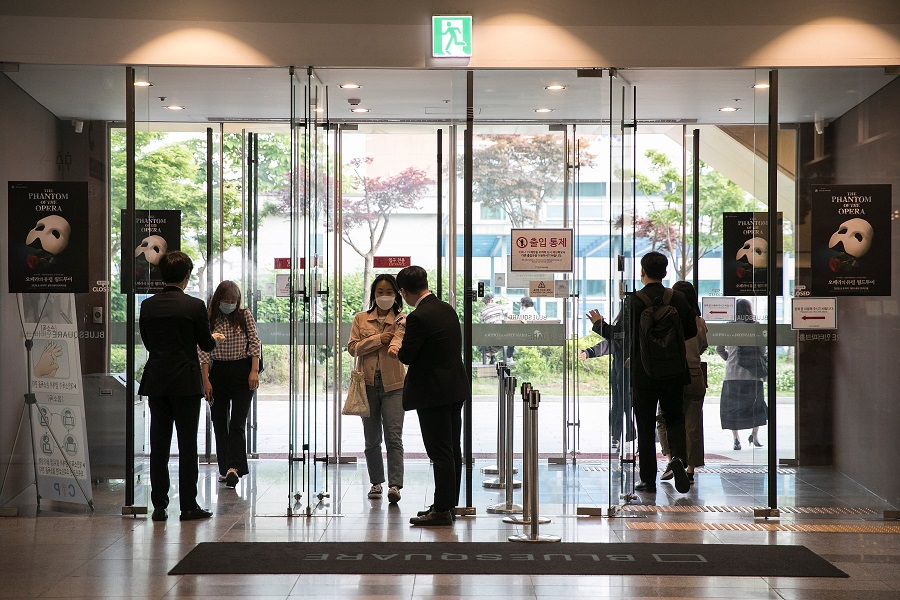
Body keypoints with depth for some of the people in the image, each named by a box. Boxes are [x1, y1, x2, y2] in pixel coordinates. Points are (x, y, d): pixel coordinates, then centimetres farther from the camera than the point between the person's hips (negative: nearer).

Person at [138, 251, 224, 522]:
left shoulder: (148, 305, 2)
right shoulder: (195, 306, -10)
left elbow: (147, 342, 12)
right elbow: (206, 344, -2)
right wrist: (215, 338, 22)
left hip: (156, 382, 4)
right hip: (185, 382, -4)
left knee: (158, 444, 8)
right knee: (187, 444, 2)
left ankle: (159, 506, 9)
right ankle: (188, 506, 5)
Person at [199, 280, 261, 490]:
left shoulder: (245, 316, 2)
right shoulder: (209, 320, 2)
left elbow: (255, 343, 1)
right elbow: (204, 351, 0)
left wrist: (254, 371, -9)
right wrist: (206, 380, -6)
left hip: (242, 372, -2)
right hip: (218, 372, 2)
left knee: (238, 422, -10)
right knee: (219, 422, 6)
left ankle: (234, 467, -17)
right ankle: (224, 468, 15)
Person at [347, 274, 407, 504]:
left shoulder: (400, 320, 2)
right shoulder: (361, 319, 9)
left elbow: (400, 336, -21)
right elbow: (353, 348, -2)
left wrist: (394, 346, -45)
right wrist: (378, 339, -14)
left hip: (393, 384, -2)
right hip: (368, 383, 3)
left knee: (394, 437, -11)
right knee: (372, 439, 10)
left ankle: (395, 485, -15)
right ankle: (376, 483, 23)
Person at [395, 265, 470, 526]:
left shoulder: (418, 317, -18)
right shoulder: (447, 309, 8)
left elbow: (406, 356, -16)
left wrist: (398, 349, 7)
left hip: (433, 393, -9)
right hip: (456, 389, 9)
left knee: (440, 453, -4)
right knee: (453, 450, 13)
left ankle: (442, 510, 1)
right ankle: (448, 504, 22)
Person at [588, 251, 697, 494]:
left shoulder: (634, 301, -12)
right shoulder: (679, 299, -1)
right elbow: (691, 331, 7)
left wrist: (599, 323, 6)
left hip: (643, 373, -3)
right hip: (674, 372, 3)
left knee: (646, 427, 6)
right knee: (674, 418, 17)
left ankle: (648, 481, 8)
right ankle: (678, 456, -10)